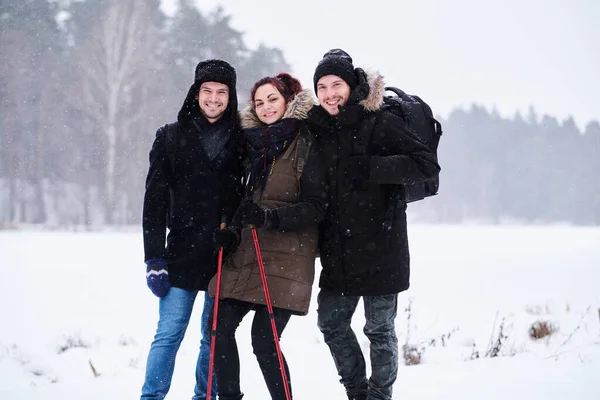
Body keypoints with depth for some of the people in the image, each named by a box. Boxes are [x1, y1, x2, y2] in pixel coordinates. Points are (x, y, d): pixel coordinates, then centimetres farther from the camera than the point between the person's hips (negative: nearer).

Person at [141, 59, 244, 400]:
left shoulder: (242, 141, 7)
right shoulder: (171, 138, 4)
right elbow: (155, 200, 1)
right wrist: (154, 257, -6)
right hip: (183, 253, -1)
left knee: (215, 338, 7)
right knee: (169, 335, -6)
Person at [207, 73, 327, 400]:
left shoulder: (306, 144, -5)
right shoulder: (253, 144, 14)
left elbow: (315, 207, -10)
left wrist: (268, 216, -22)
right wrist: (232, 232, 5)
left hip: (286, 258, -6)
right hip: (246, 255, 6)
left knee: (264, 340, -11)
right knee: (220, 326, 0)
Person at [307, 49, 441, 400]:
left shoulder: (380, 122, -10)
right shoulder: (320, 128, 9)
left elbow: (427, 163, -17)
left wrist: (369, 168, -24)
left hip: (379, 246, -6)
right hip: (338, 252, 7)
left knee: (380, 329, 3)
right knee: (331, 322, 13)